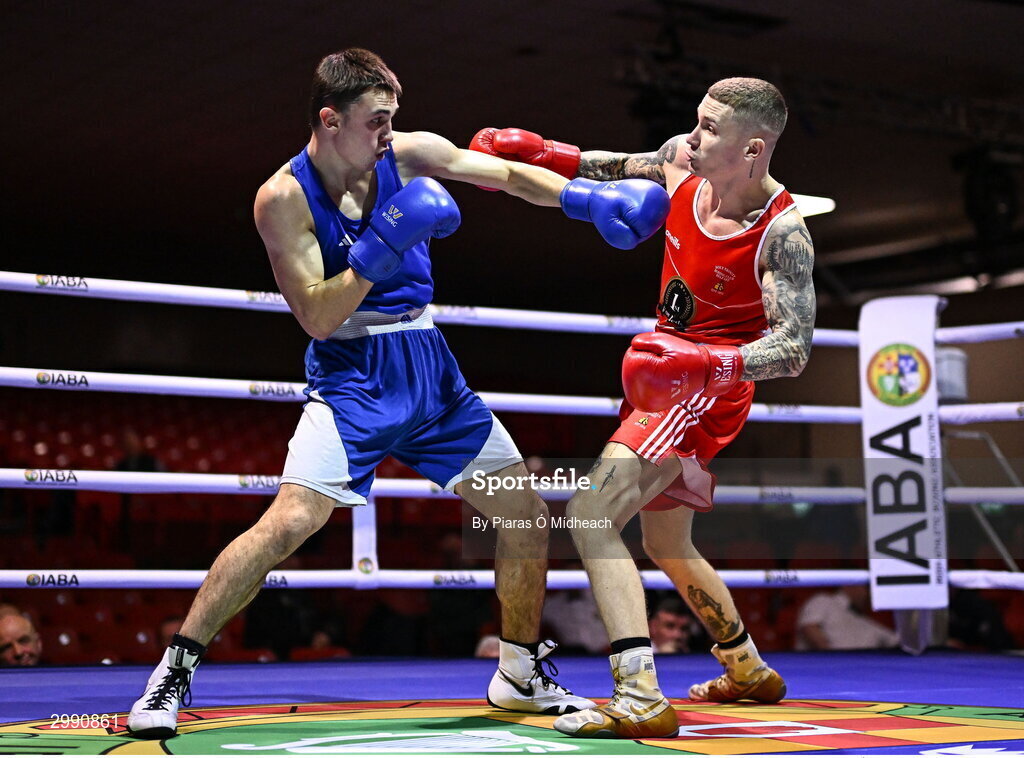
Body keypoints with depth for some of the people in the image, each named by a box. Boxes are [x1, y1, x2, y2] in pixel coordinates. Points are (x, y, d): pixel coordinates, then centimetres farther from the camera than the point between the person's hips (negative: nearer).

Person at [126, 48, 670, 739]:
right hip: (351, 377, -5)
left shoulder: (410, 155, -1)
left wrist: (587, 198, -6)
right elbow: (317, 317, -16)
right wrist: (381, 247, -27)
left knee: (527, 516, 6)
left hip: (429, 371, 5)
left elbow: (511, 176, 9)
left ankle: (521, 671, 26)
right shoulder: (284, 197, -12)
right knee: (289, 522, -24)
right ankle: (174, 670, -9)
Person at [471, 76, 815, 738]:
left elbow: (795, 347, -29)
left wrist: (709, 363, -45)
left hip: (707, 389, -9)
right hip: (671, 376, 9)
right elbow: (620, 168, 16)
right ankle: (749, 671, 44)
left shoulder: (782, 234, -24)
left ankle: (641, 702, -29)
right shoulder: (685, 161, -5)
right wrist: (539, 153, 6)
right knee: (667, 545, 24)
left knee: (591, 516, -23)